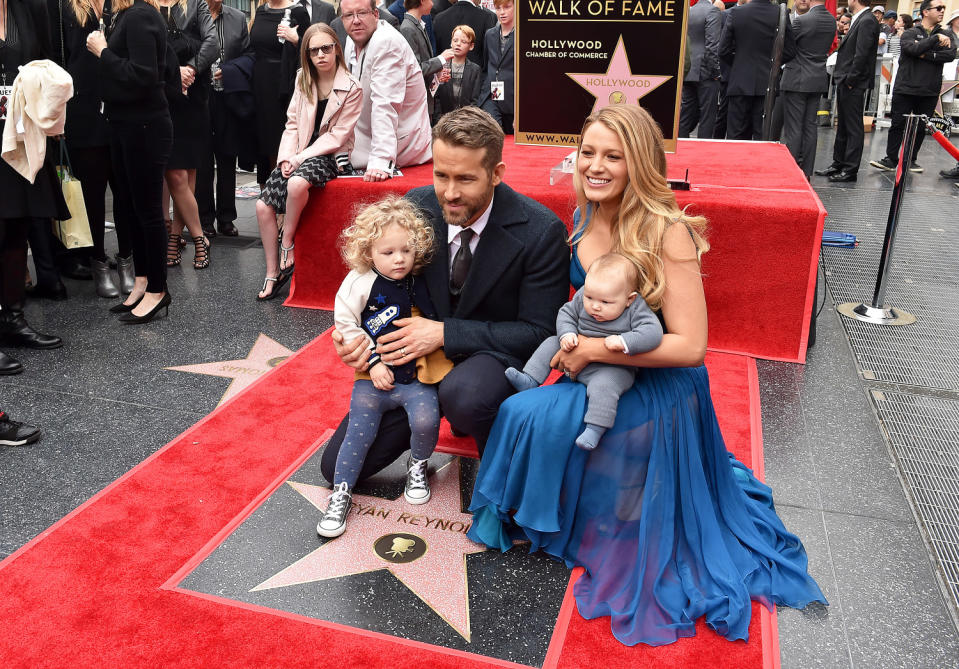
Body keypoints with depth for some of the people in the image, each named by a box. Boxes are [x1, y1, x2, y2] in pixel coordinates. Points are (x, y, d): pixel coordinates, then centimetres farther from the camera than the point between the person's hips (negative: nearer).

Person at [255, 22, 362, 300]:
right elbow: (293, 123, 10)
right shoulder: (303, 80, 11)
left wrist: (301, 157, -15)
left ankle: (287, 242, -14)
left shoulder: (351, 89, -6)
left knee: (297, 182, -37)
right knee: (263, 206, -10)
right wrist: (286, 157, -5)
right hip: (298, 155, 6)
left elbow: (337, 135, -10)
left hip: (329, 155, -5)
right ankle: (273, 273, 1)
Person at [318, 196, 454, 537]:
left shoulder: (421, 283, 1)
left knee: (426, 421, -19)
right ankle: (340, 495, 13)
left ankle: (417, 467, 12)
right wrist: (373, 362, -10)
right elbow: (345, 323, -7)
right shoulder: (360, 282, -8)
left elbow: (434, 323, 17)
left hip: (416, 377, 1)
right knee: (359, 434, -3)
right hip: (374, 379, -1)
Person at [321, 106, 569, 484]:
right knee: (337, 466, 2)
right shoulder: (416, 207, -8)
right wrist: (362, 335, -17)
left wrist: (445, 333, -24)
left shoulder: (542, 232, -20)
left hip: (496, 356, -4)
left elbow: (538, 331, -16)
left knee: (464, 394, -41)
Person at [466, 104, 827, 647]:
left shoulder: (666, 232, -24)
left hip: (656, 389, -7)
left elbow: (690, 346, -26)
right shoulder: (585, 218, 0)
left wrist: (593, 350, -23)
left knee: (529, 415, -17)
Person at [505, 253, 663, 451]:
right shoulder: (582, 297, -6)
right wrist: (566, 334, -13)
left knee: (603, 385, -33)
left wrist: (623, 341, -37)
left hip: (614, 368, -6)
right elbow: (566, 314, 6)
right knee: (551, 344, 4)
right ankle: (530, 380, 7)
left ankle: (595, 429, -29)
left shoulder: (636, 309, -19)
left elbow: (653, 333, -28)